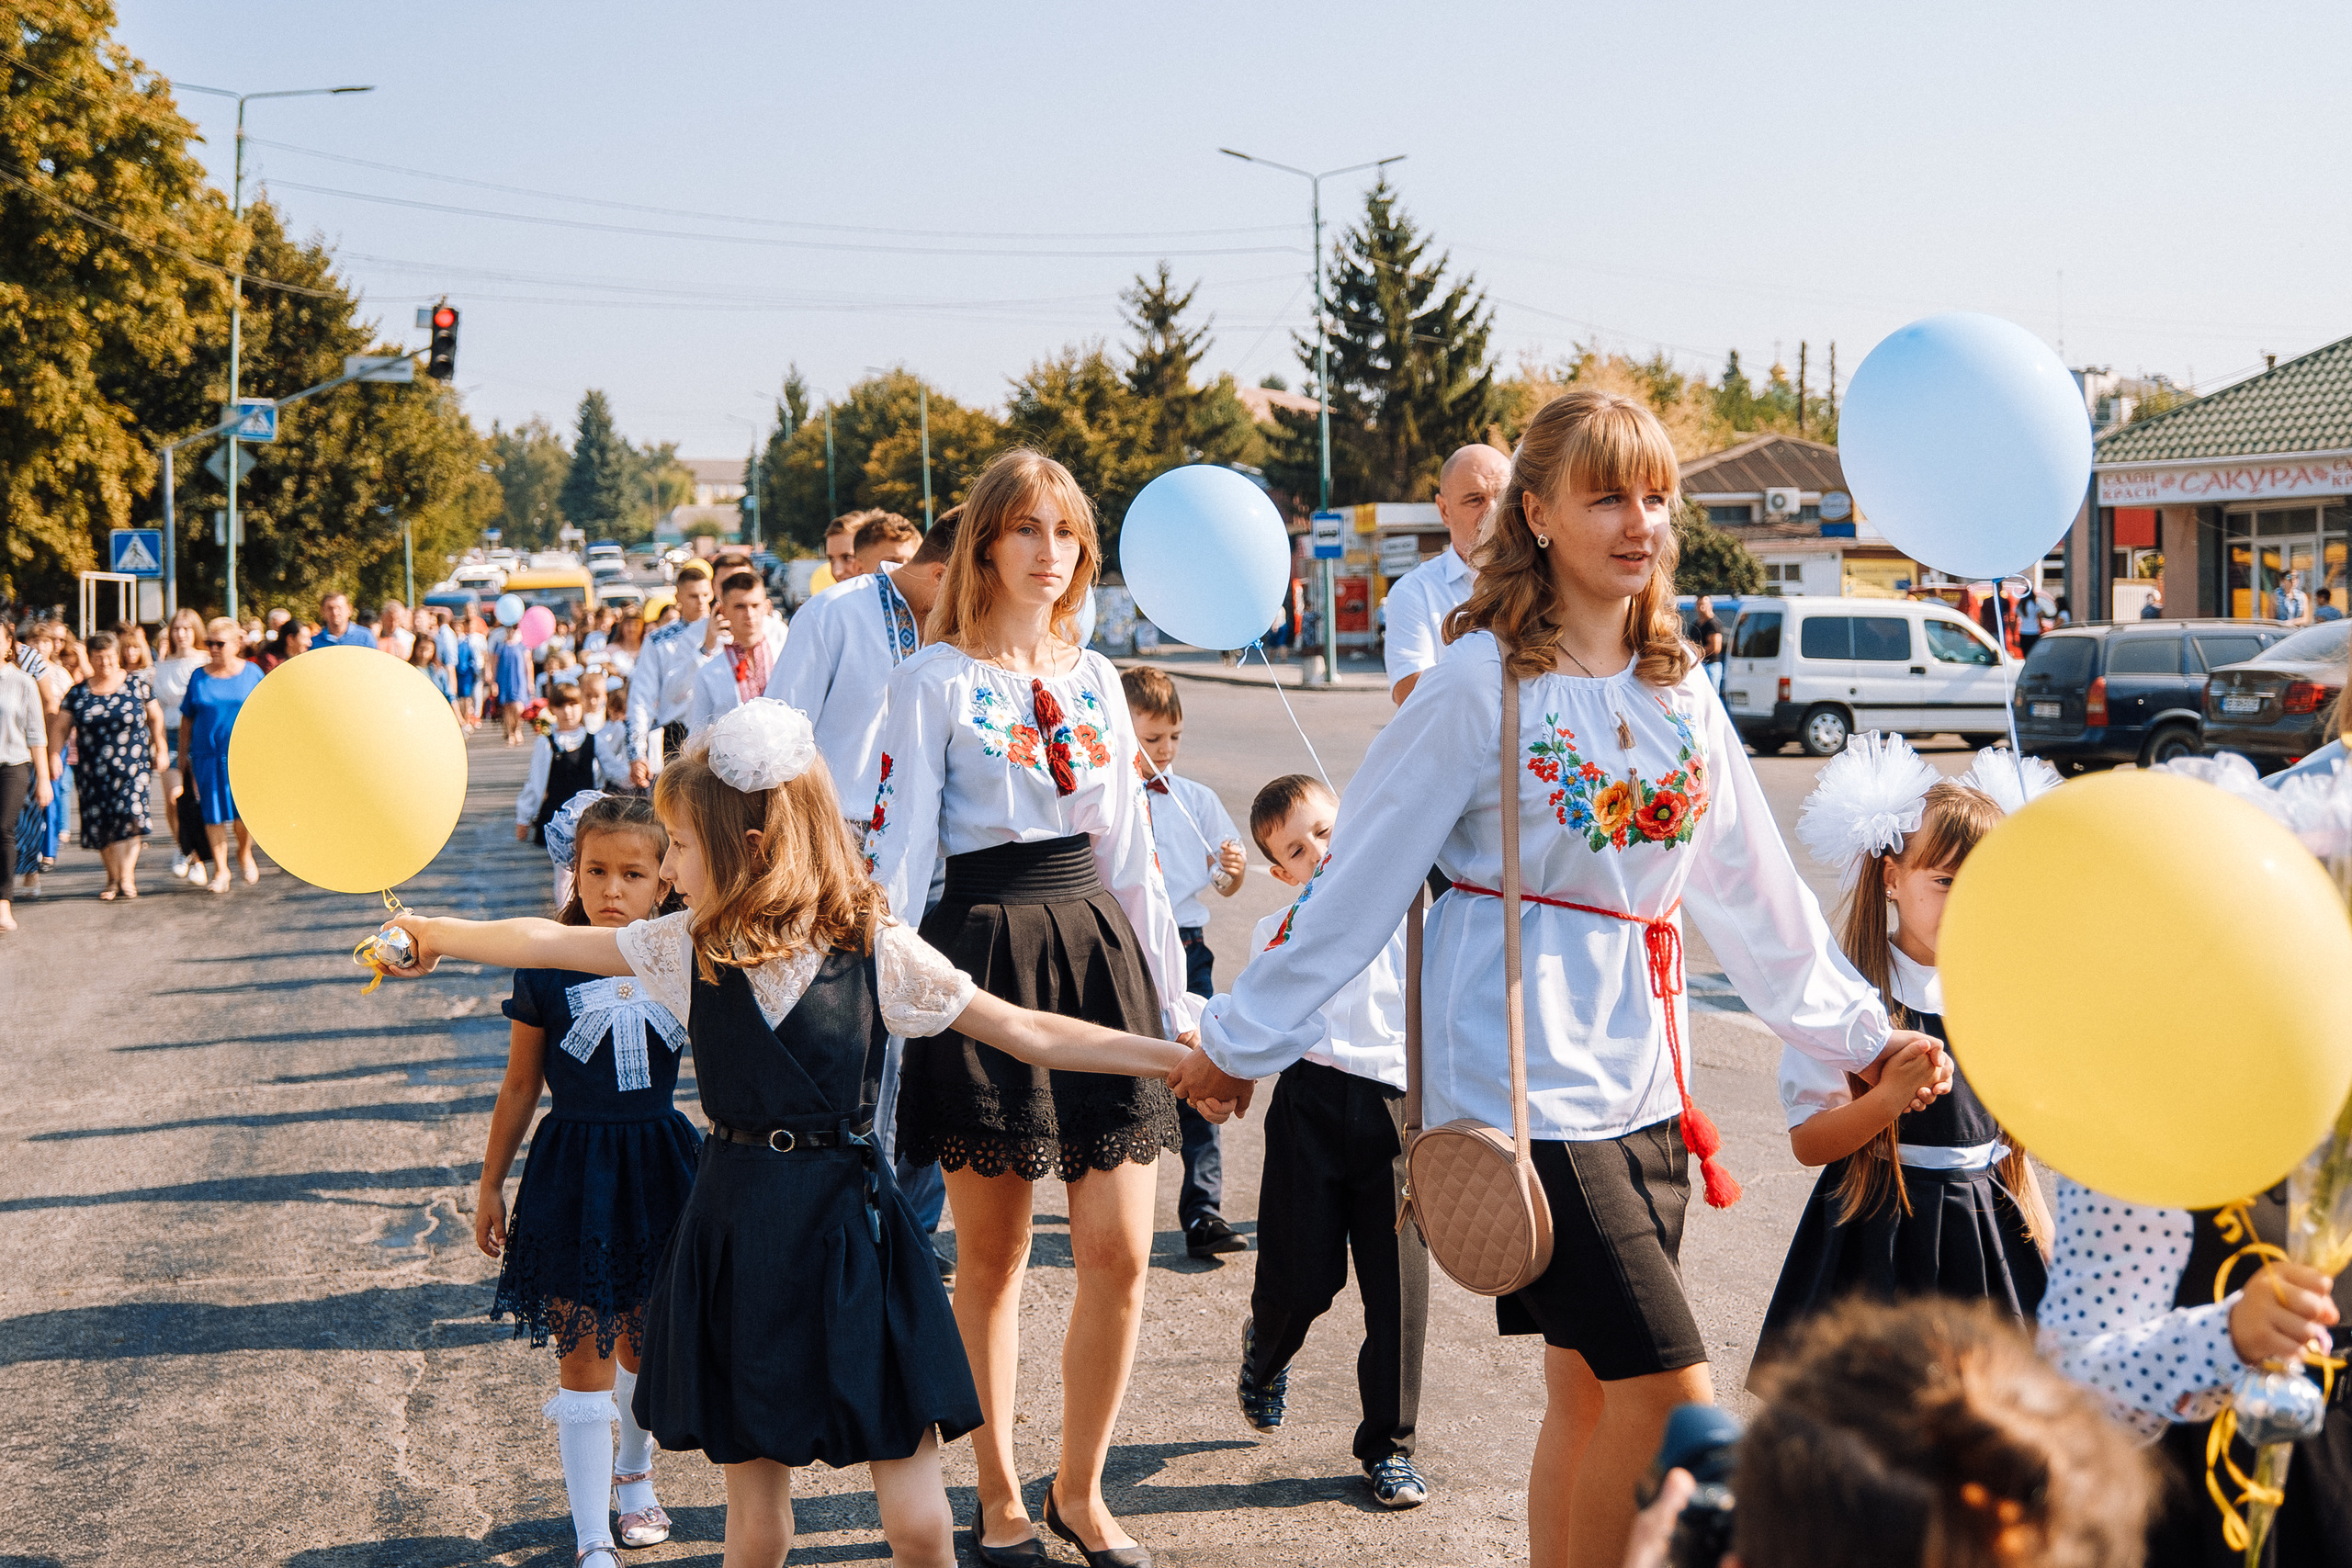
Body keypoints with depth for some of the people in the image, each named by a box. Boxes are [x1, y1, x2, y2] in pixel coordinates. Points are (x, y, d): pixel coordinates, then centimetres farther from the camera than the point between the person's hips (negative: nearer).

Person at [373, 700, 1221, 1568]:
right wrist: (434, 934, 22)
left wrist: (1179, 1057, -11)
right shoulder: (689, 947, 2)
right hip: (736, 1235, 3)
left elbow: (1030, 1033, -6)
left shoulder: (878, 951, -8)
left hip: (850, 1235, -3)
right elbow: (550, 943, 13)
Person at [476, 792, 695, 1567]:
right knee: (583, 1356, 0)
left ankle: (634, 1471, 43)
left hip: (658, 1167, 2)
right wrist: (491, 1185, 6)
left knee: (647, 1344, 16)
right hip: (572, 1174, -2)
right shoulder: (546, 970, -8)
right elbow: (520, 1087, 2)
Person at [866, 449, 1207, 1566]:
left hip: (1098, 945, 4)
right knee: (990, 1257, 6)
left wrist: (1174, 997, 14)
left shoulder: (1095, 678, 13)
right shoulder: (934, 677, -2)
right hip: (985, 954, -4)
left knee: (1120, 1252, -1)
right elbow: (898, 844, -6)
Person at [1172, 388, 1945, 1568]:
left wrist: (1859, 1032, 21)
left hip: (1640, 1081, 6)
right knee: (1668, 1393, -11)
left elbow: (1751, 891, 19)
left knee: (1593, 1397, 9)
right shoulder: (1478, 684, -9)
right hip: (1522, 1077, -6)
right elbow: (1357, 881, -6)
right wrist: (1240, 1039, -2)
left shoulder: (1680, 694, 11)